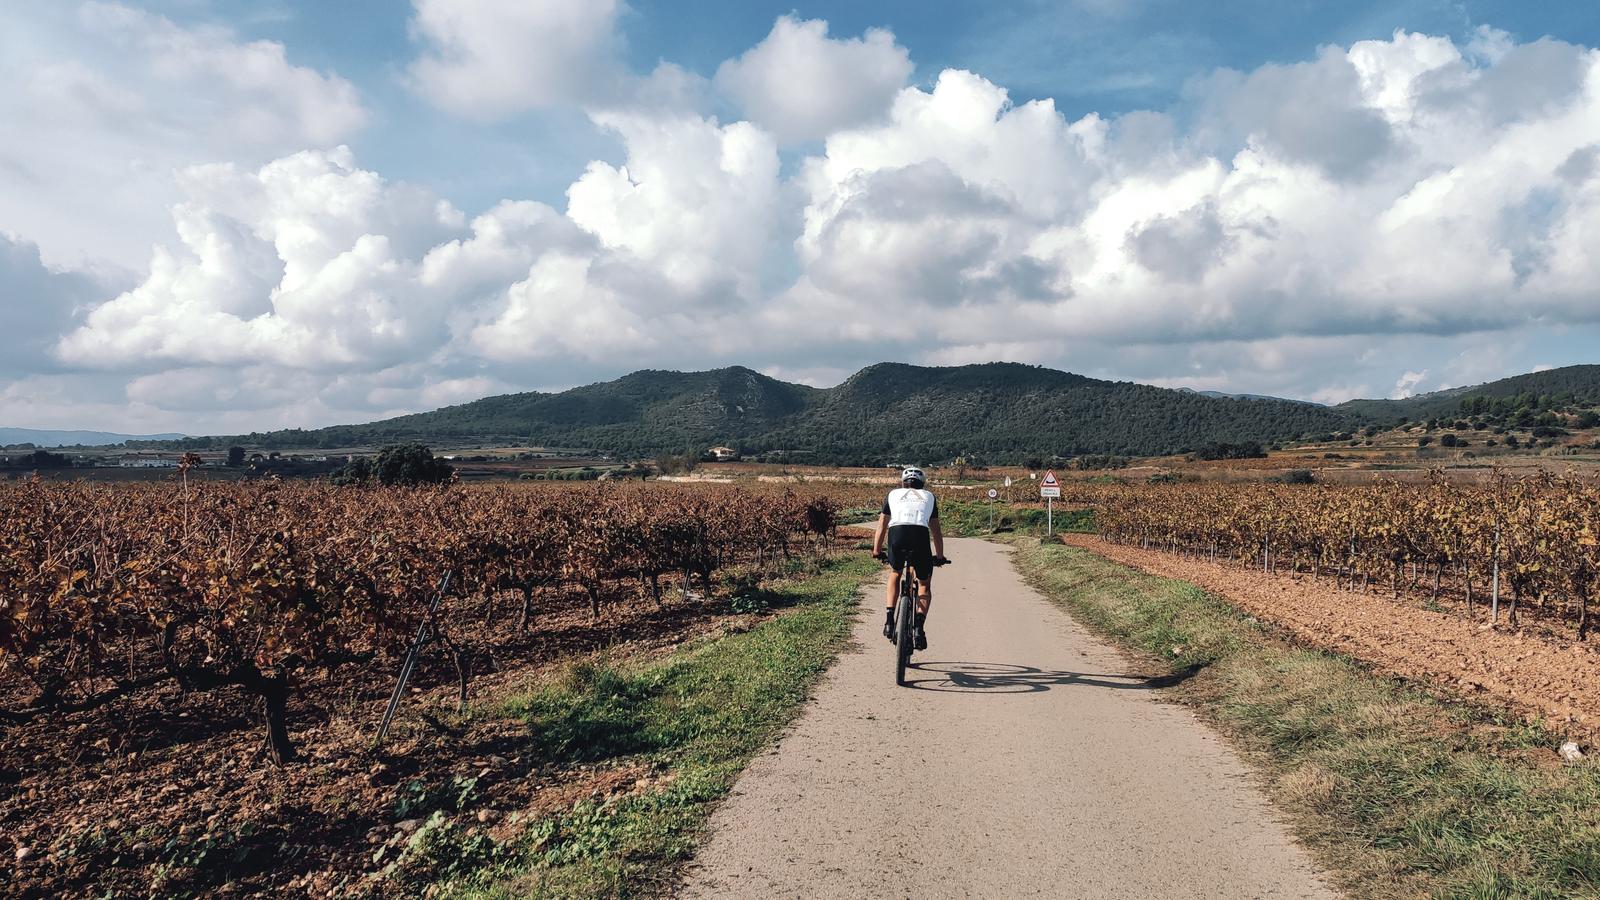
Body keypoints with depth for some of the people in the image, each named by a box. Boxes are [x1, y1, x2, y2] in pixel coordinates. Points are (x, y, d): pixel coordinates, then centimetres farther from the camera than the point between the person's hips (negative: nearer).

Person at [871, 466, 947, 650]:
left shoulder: (893, 494, 29)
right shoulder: (929, 496, 30)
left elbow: (881, 526, 30)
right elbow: (936, 531, 31)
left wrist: (877, 551, 40)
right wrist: (940, 556, 41)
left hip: (896, 534, 1)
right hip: (921, 536, 0)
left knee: (895, 574, 30)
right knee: (925, 586, 20)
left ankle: (889, 620, 16)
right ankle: (919, 626, -1)